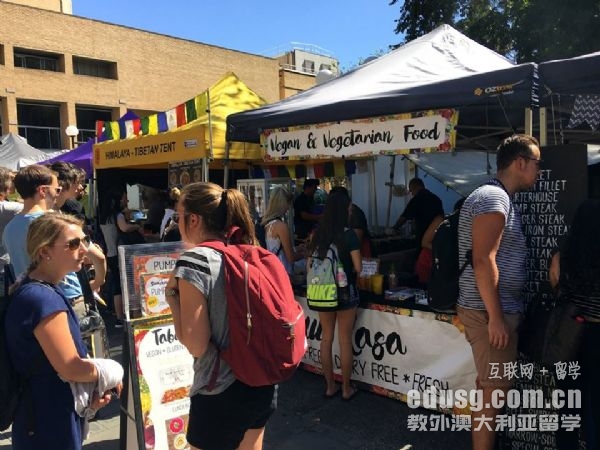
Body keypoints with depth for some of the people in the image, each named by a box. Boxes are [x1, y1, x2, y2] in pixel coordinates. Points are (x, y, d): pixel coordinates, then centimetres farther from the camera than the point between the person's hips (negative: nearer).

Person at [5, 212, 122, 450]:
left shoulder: (32, 291, 7)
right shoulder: (44, 299, -26)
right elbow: (71, 368, -27)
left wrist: (93, 387, 0)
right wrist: (109, 373, -9)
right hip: (49, 425, -9)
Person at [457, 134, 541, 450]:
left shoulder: (499, 197, 17)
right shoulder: (493, 197, -15)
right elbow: (483, 261, -23)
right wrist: (496, 317, -22)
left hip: (494, 310, 10)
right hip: (489, 312, -10)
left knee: (489, 386, 19)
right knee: (495, 389, -1)